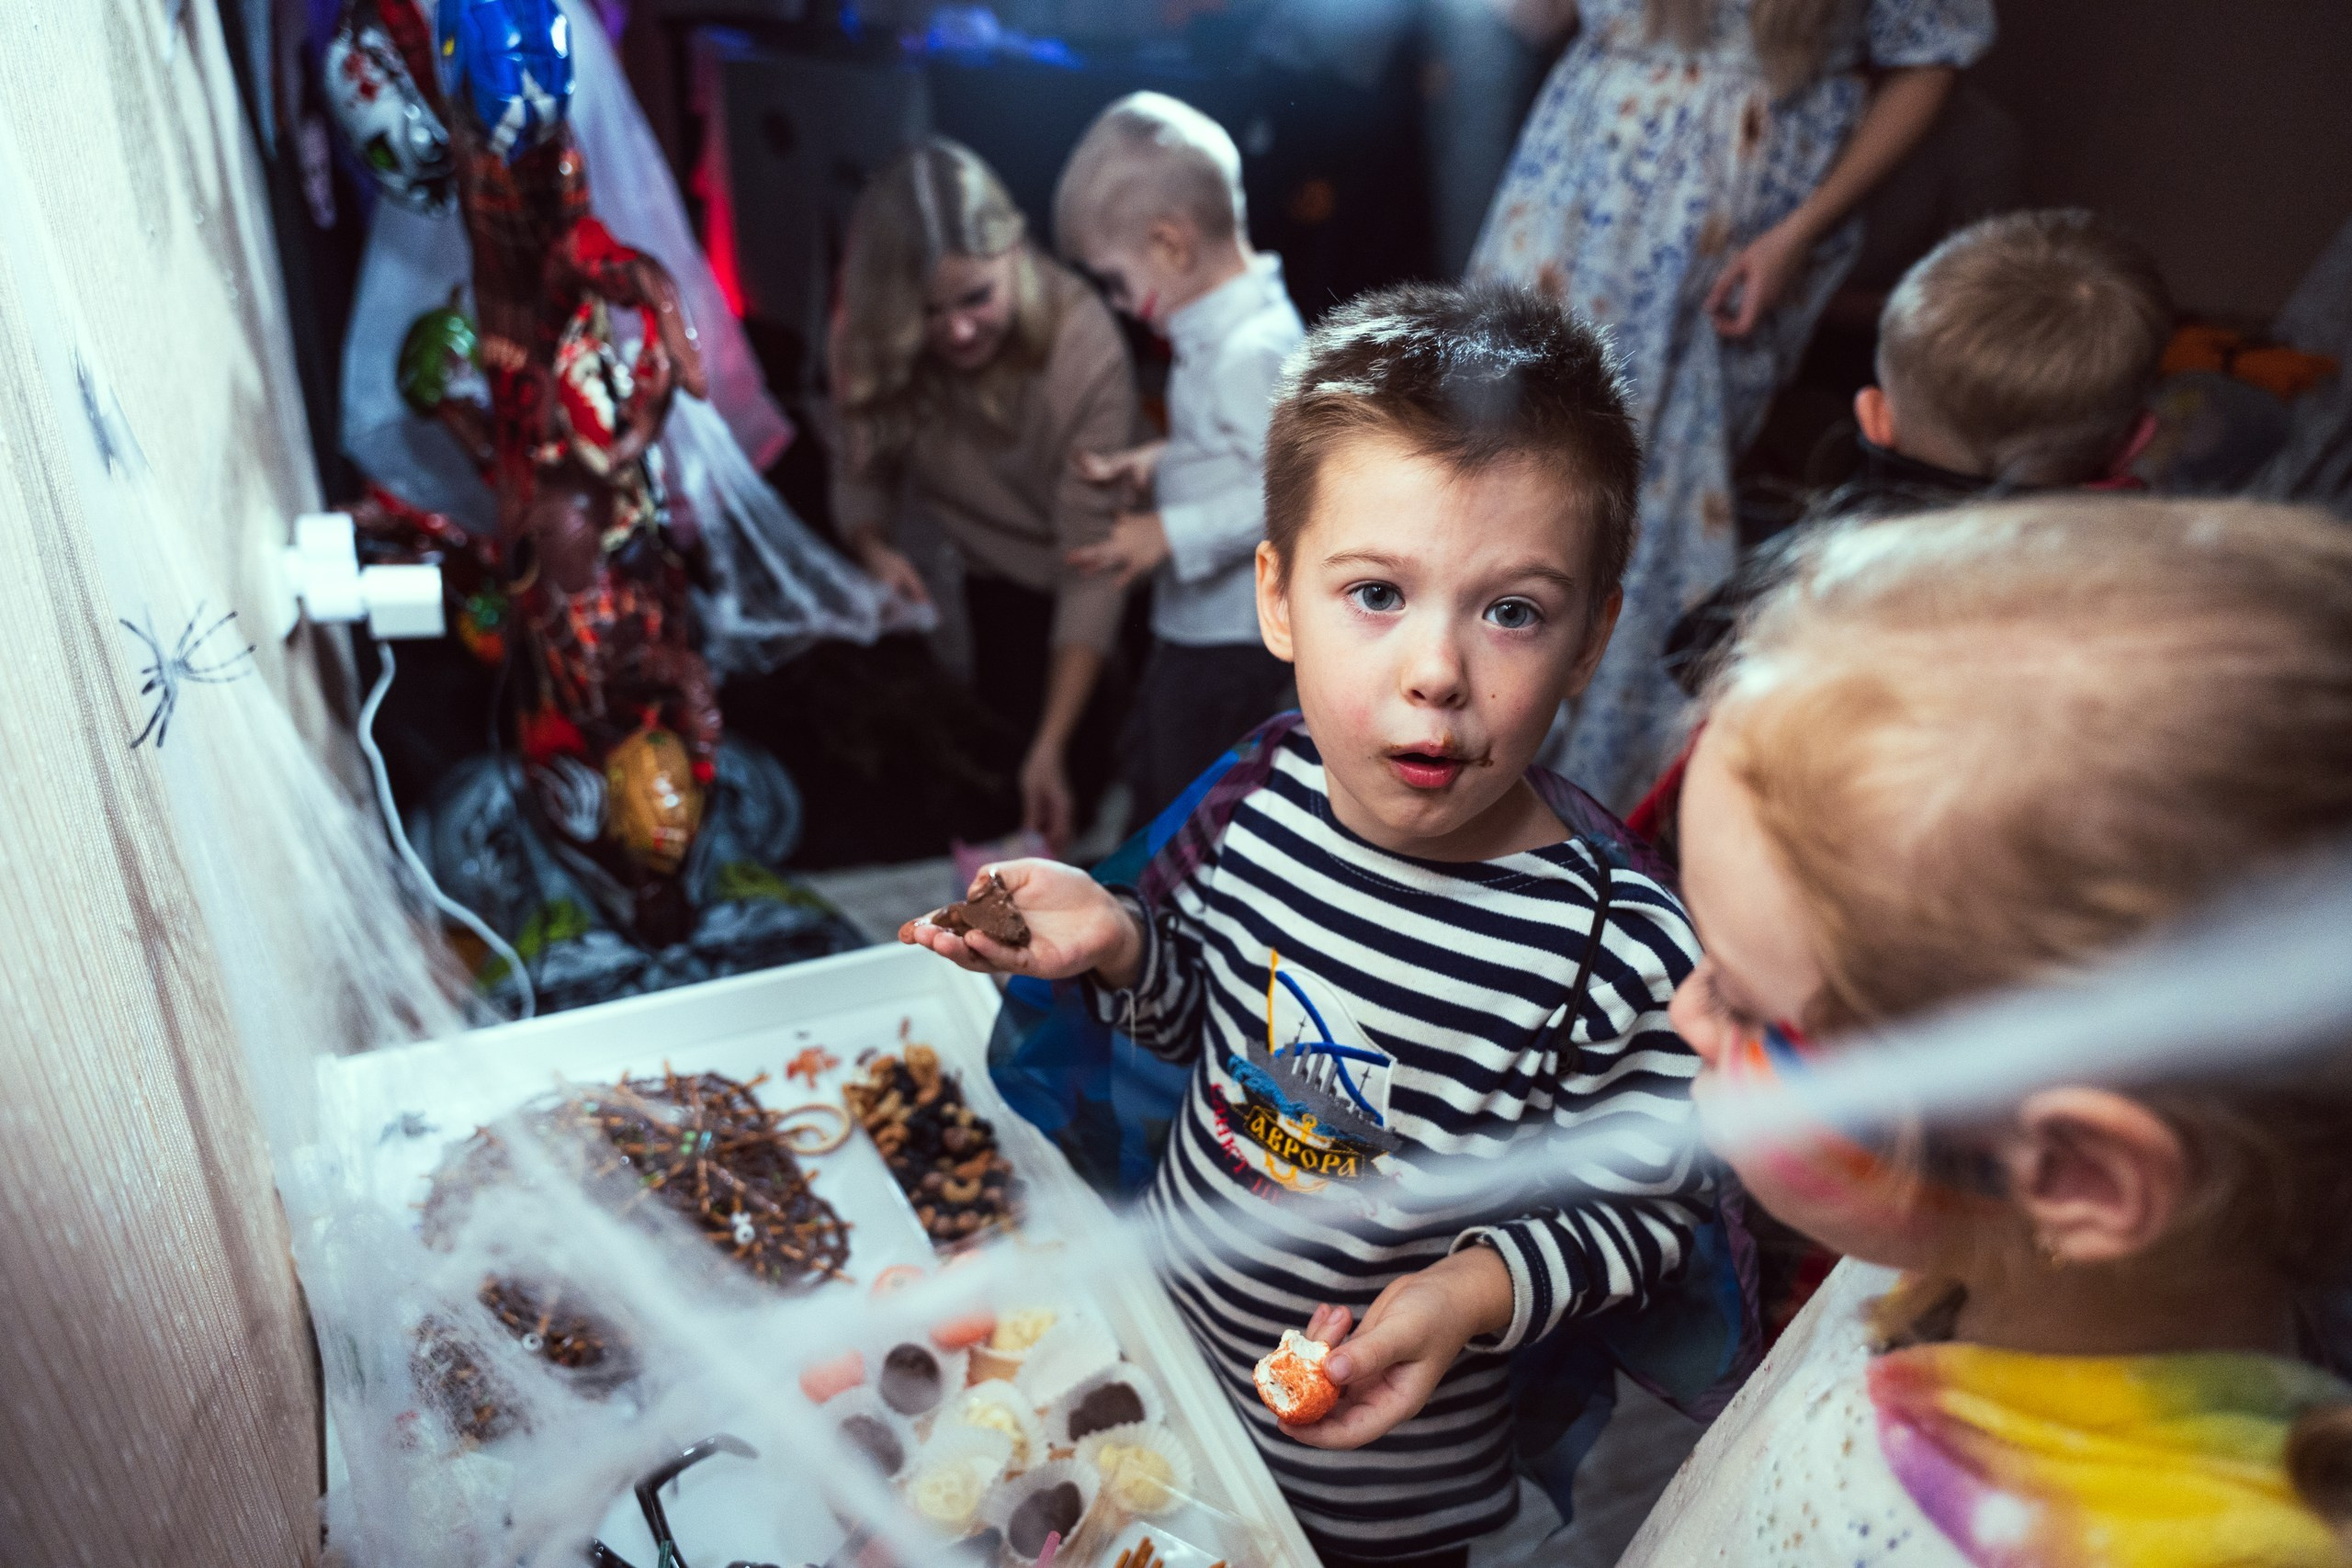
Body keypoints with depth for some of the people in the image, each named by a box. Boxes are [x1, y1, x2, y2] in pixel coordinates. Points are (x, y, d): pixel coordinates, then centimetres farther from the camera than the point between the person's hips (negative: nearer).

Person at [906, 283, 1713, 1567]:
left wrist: (1481, 1285, -32)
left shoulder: (1623, 954, -31)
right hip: (1160, 1318, 5)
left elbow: (1646, 1215, -16)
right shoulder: (1271, 784, -16)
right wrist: (1120, 942, -18)